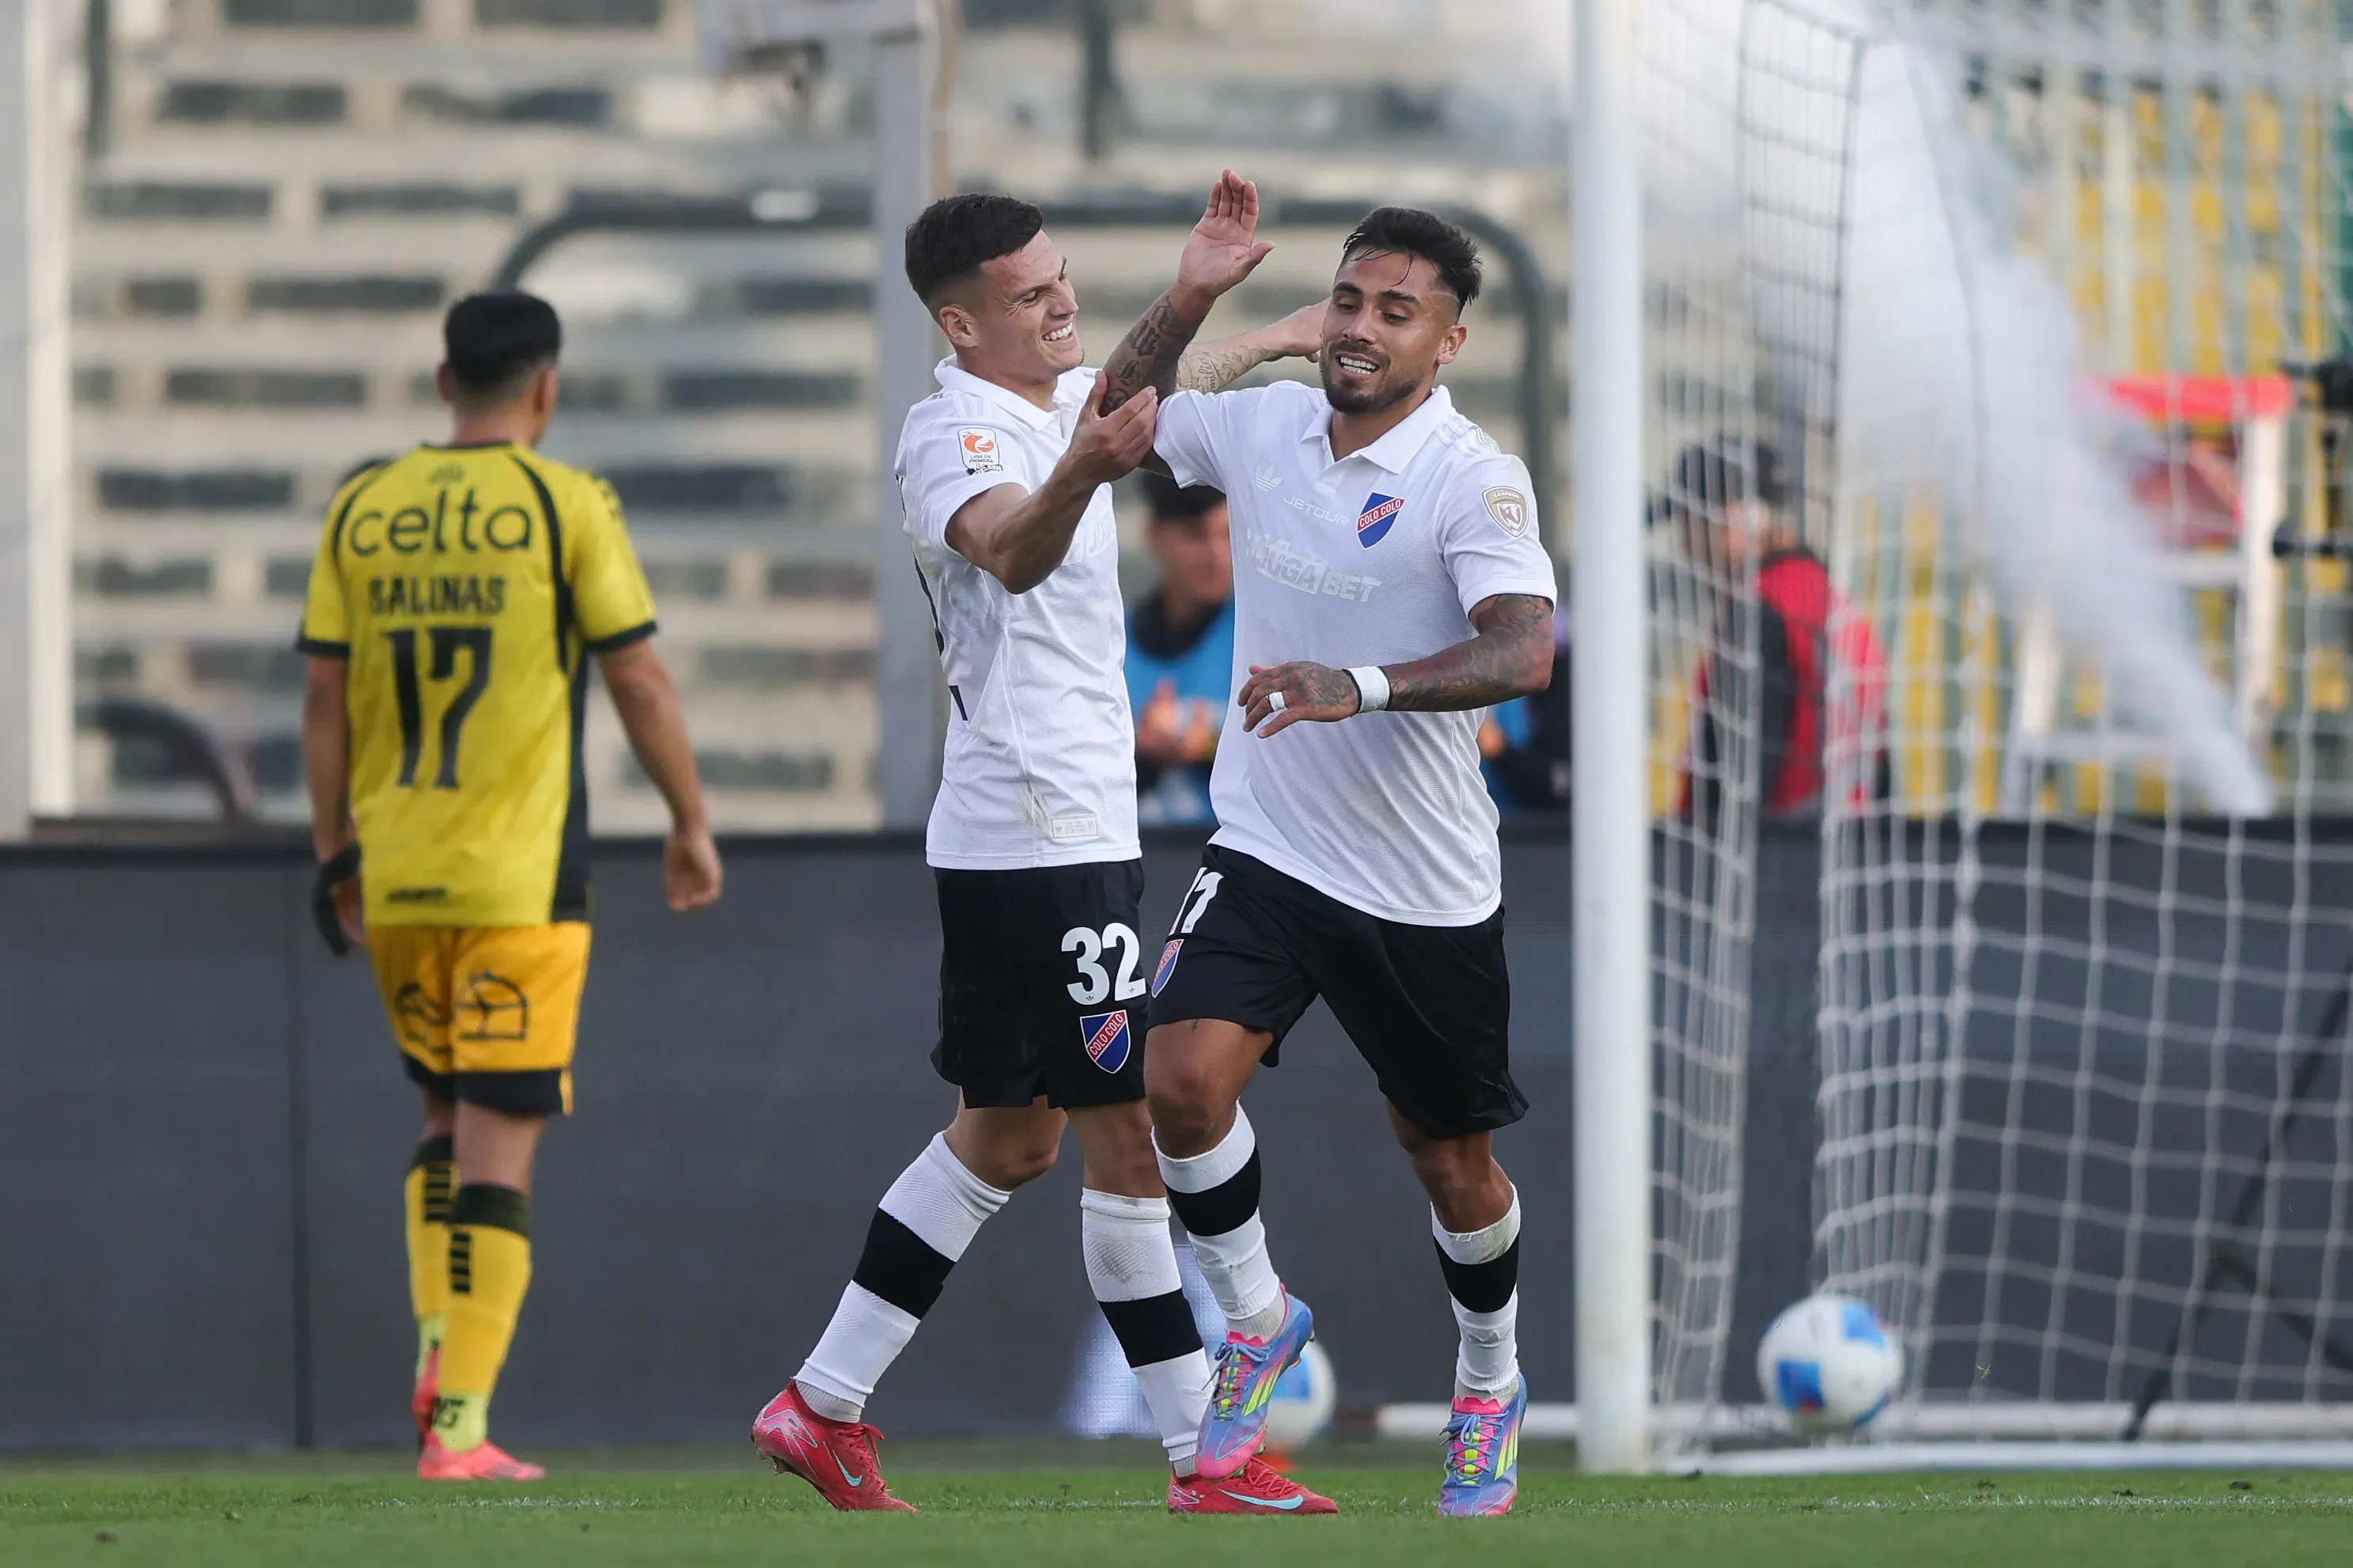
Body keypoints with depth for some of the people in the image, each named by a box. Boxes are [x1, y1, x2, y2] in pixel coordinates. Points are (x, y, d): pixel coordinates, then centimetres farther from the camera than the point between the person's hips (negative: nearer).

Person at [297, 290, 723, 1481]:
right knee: (500, 1145, -3)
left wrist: (335, 852, 15)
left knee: (447, 1116, 22)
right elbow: (638, 678, -4)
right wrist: (690, 822, 7)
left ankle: (436, 1362, 9)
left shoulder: (361, 511, 6)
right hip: (520, 878, -4)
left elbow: (324, 691, 7)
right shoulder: (566, 507, -6)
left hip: (394, 879, 4)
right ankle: (460, 1427, -7)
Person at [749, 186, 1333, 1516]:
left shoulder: (1062, 396, 13)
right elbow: (1009, 550, -39)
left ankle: (825, 1406, 17)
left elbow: (1145, 396, 38)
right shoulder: (952, 432, -16)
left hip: (1073, 820, 10)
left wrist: (1261, 339, 43)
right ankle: (1203, 1460, -6)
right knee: (1129, 1128, -8)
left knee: (1009, 1133, 15)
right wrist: (1081, 473, -57)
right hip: (1043, 833, -10)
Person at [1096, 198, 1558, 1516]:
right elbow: (1123, 410, 20)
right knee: (1184, 1076, -19)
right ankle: (1258, 1321, 6)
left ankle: (1491, 1383, 36)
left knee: (1451, 1157, 9)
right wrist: (1200, 288, 4)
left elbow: (1524, 653, -29)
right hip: (1268, 849, 3)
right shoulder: (1262, 426, 1)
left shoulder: (1472, 479, -16)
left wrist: (1365, 686, -43)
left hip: (1426, 884, -3)